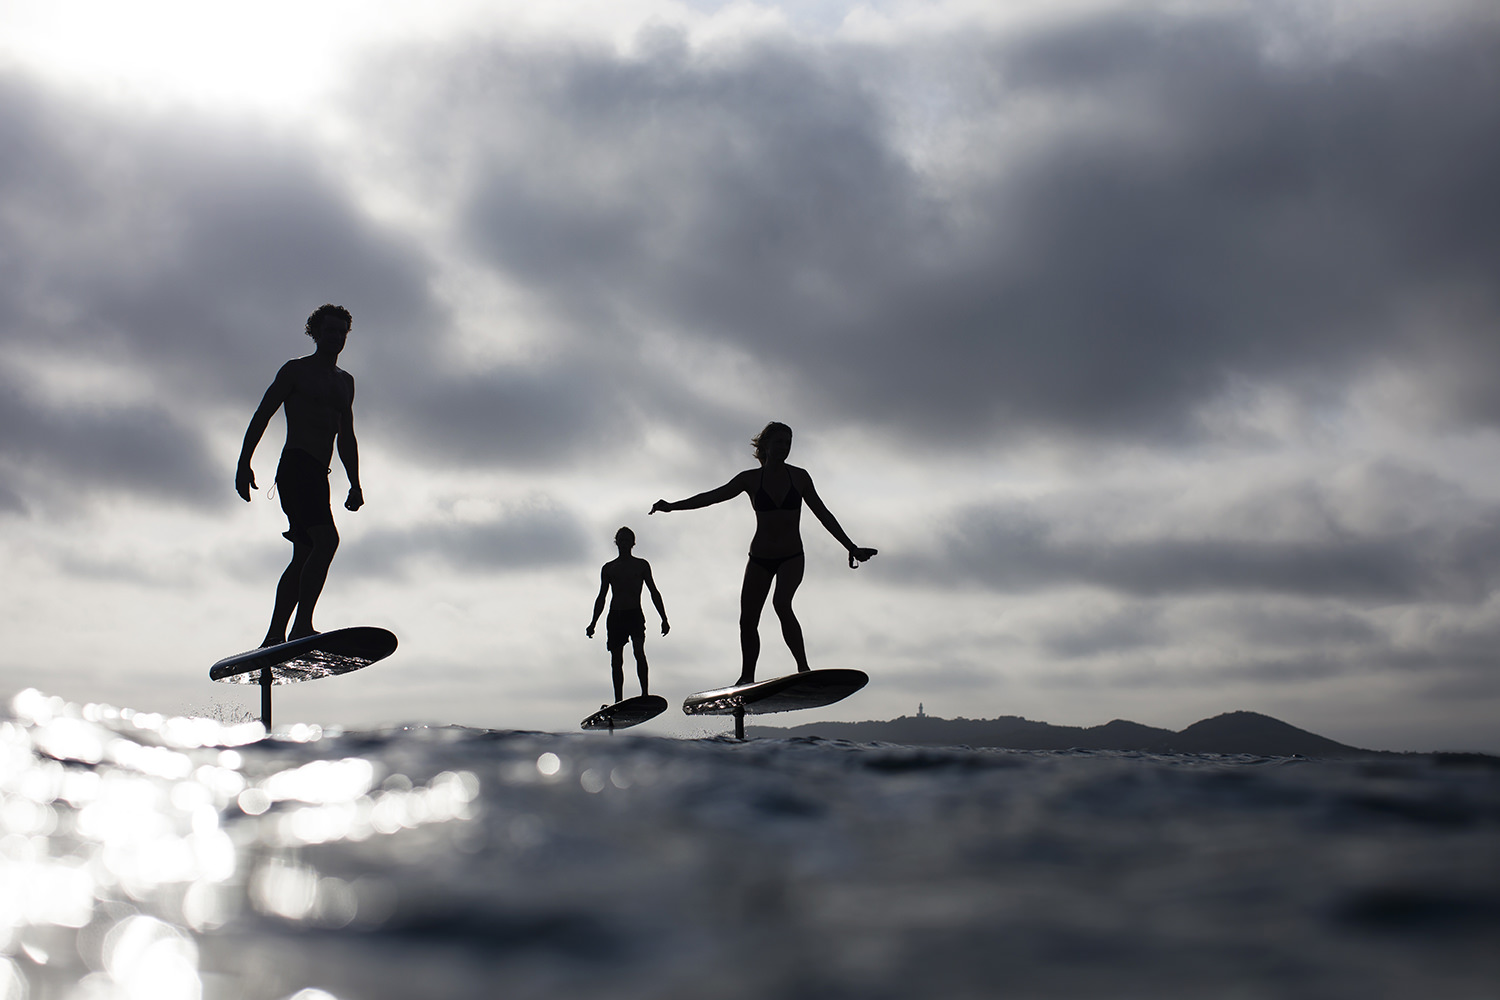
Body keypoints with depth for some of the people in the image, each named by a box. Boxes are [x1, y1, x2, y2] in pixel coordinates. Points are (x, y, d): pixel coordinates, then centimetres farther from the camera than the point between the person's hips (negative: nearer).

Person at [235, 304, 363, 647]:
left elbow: (346, 438, 28)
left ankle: (274, 639, 6)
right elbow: (261, 415, -1)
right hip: (295, 465, -8)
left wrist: (355, 484, 19)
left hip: (319, 475, 8)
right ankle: (302, 626, -27)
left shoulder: (345, 381, 25)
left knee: (303, 558, 4)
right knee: (326, 539, -24)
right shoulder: (296, 370, 4)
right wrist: (244, 462, -12)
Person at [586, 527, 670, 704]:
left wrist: (664, 619, 2)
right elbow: (601, 597, 18)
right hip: (615, 616, 2)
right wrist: (593, 623, 11)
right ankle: (619, 701, 6)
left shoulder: (641, 565, 10)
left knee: (639, 651, -23)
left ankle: (645, 693, -25)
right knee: (616, 660, 0)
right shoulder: (608, 568, 15)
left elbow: (654, 592, 10)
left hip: (635, 614, -2)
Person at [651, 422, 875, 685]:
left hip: (792, 557, -2)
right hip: (760, 558, 2)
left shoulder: (799, 477, 0)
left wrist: (851, 548, 3)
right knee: (747, 621, 1)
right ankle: (747, 678, 16)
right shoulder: (751, 479, 0)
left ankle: (803, 668, -27)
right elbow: (712, 496, -4)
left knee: (781, 603, -28)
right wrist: (673, 506, -14)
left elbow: (823, 515, 4)